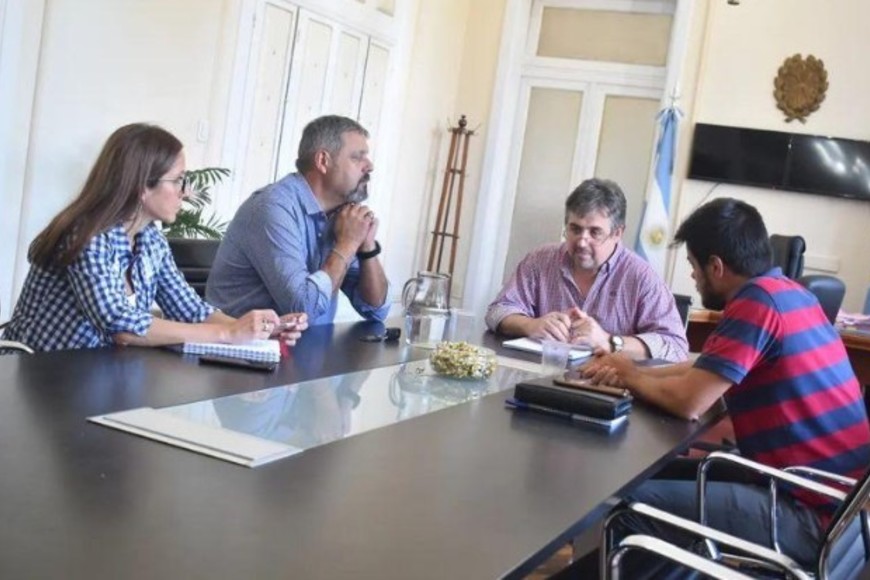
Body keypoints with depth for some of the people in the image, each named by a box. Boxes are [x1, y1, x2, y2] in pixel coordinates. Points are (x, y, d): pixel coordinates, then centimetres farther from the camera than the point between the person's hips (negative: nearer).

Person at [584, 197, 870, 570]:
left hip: (814, 516, -10)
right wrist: (634, 371, 10)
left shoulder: (759, 301, -18)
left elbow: (688, 402, -20)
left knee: (632, 499, -13)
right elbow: (708, 369, 20)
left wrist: (631, 376, -1)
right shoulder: (786, 292, 11)